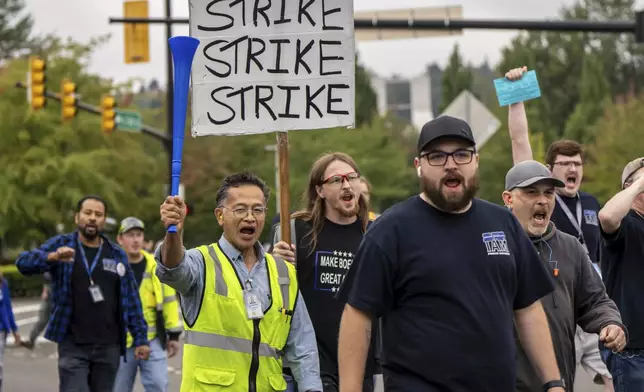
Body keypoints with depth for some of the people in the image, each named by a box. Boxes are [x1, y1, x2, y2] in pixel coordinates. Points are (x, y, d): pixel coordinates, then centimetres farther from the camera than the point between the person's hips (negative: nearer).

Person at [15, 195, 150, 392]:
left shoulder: (117, 254, 7)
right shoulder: (61, 244, 1)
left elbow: (131, 299, 9)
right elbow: (24, 262, -13)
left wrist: (141, 338, 3)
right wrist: (52, 257, -33)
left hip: (109, 346, 3)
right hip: (73, 345, -2)